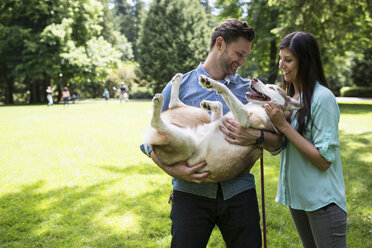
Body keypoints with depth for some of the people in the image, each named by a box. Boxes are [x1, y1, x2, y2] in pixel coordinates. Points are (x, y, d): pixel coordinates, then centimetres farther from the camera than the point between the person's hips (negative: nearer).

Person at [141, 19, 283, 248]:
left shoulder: (249, 89, 10)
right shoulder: (180, 86, 4)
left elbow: (278, 142, 7)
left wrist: (257, 137, -15)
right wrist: (174, 169, -16)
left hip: (238, 192, 2)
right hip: (191, 192, -2)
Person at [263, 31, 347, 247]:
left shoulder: (323, 98, -17)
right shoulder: (290, 97, 7)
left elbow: (324, 160, -21)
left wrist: (283, 125, -22)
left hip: (323, 202, -8)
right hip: (296, 196, 8)